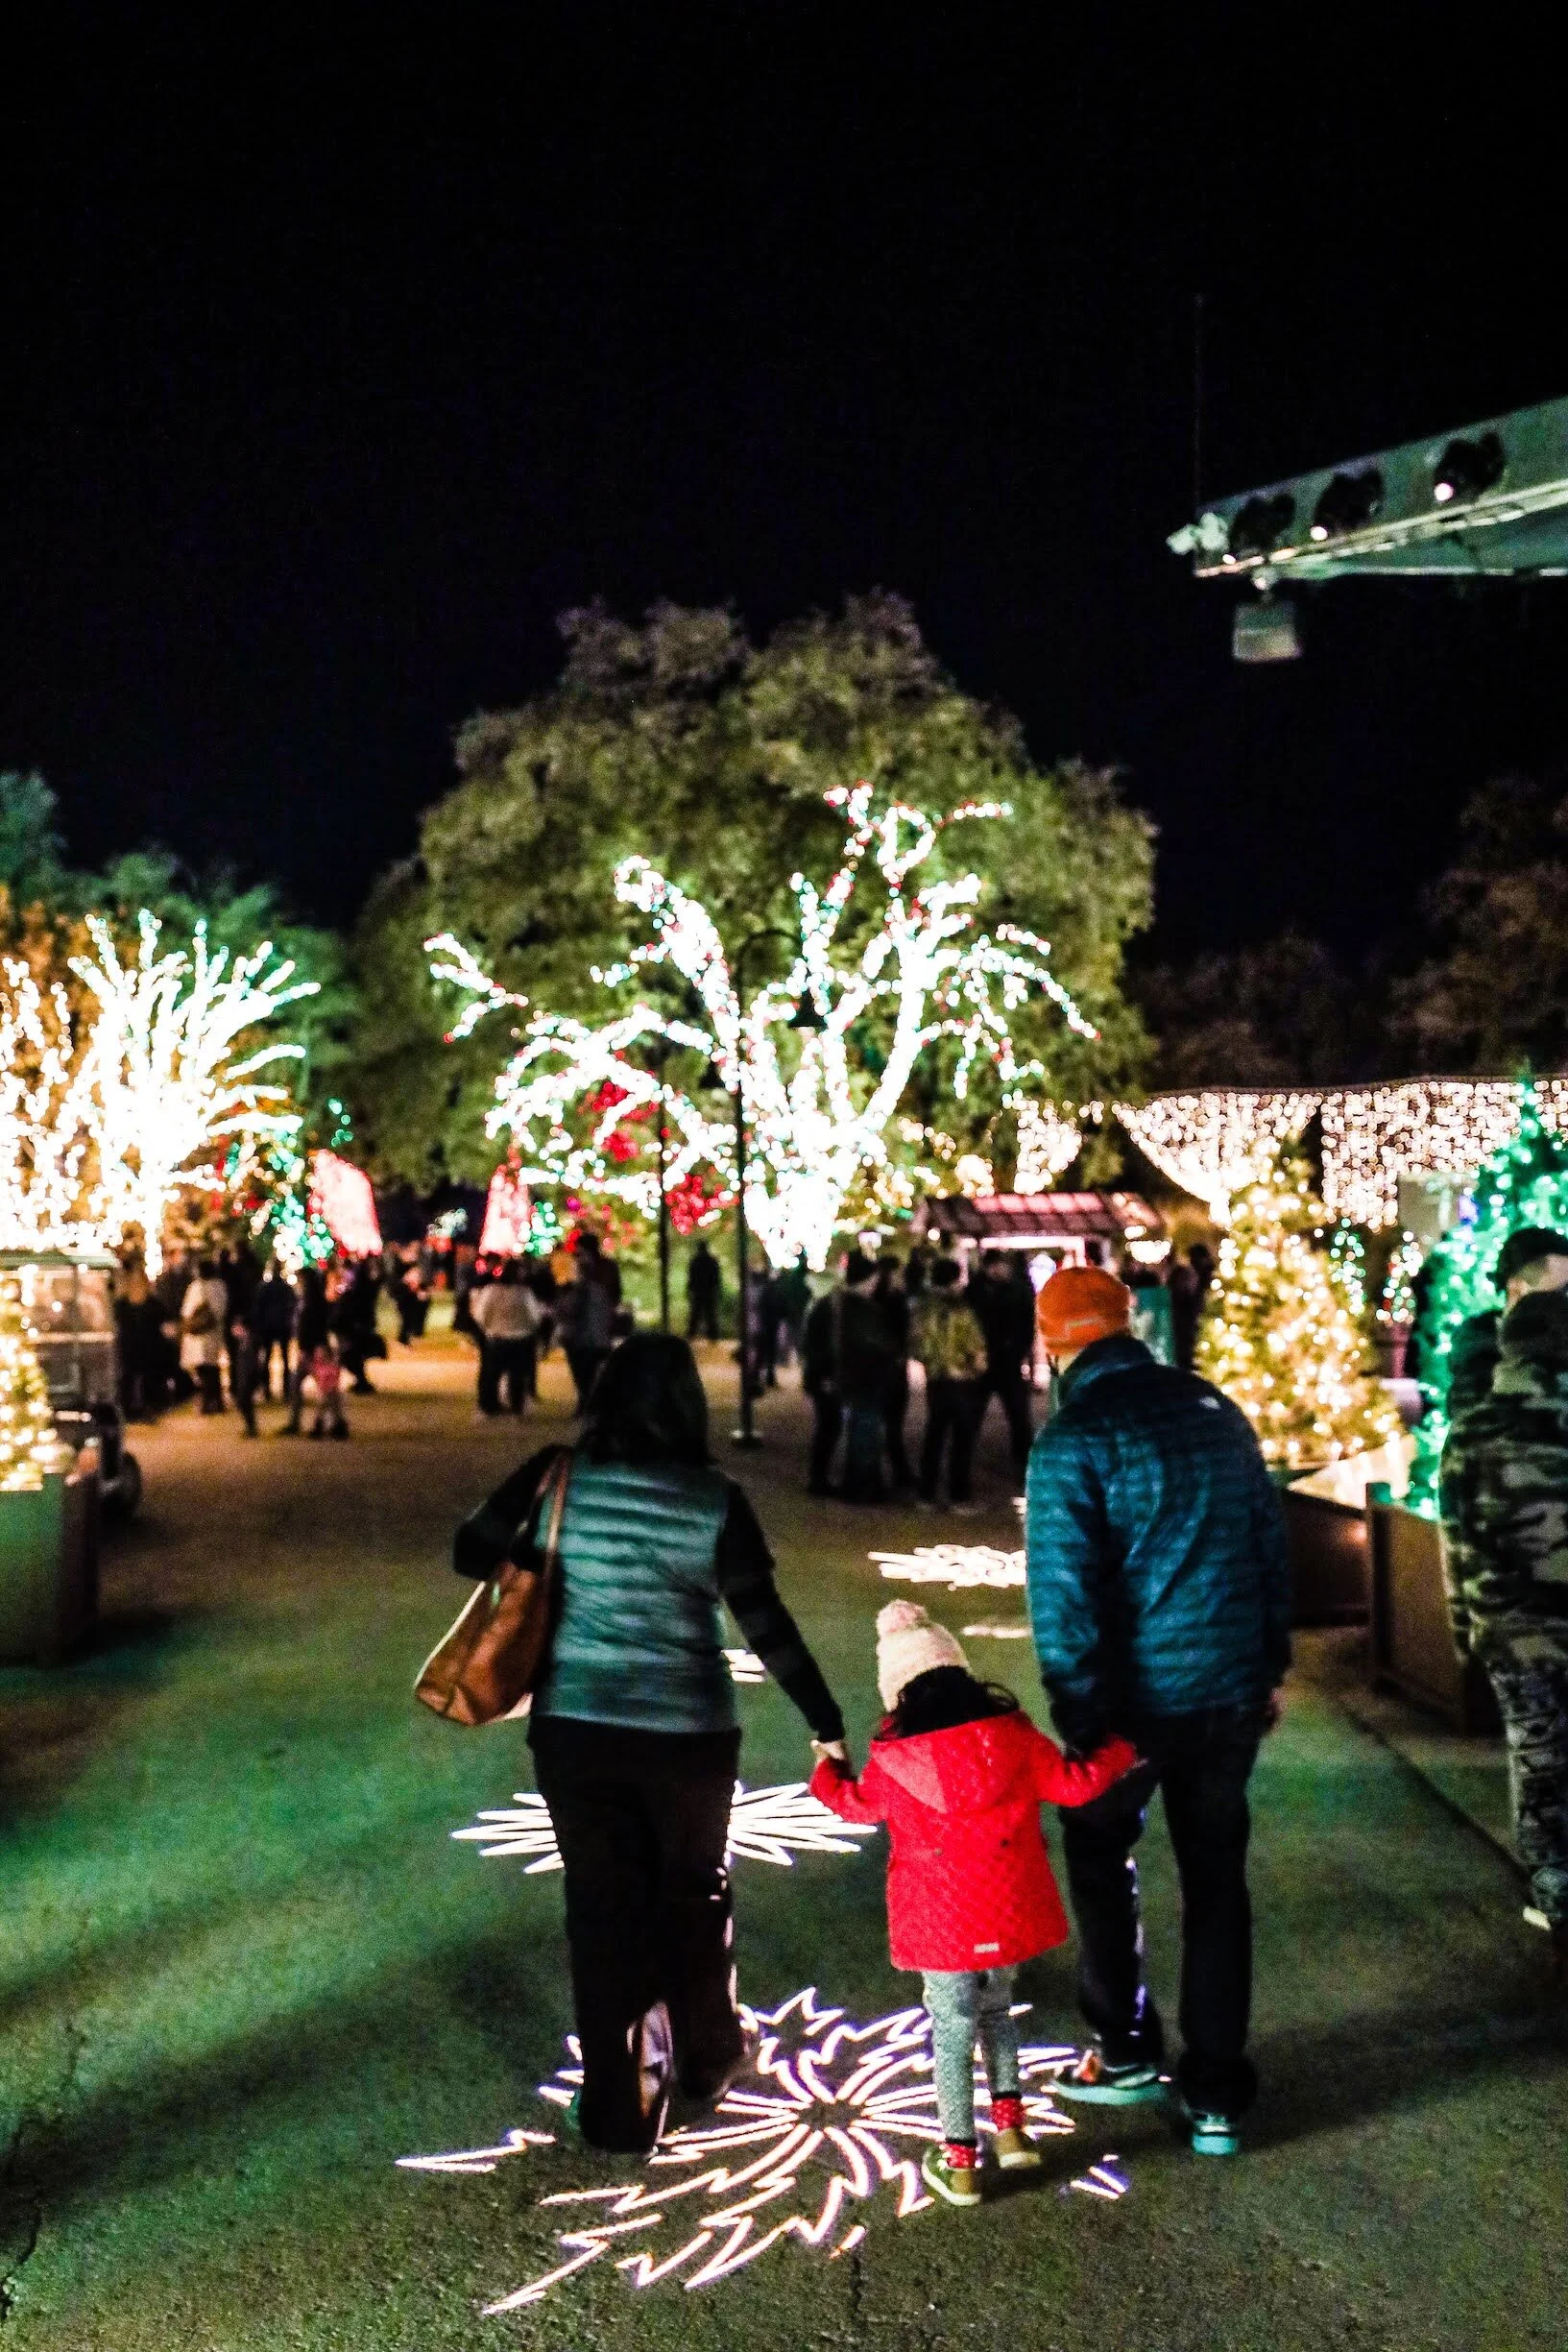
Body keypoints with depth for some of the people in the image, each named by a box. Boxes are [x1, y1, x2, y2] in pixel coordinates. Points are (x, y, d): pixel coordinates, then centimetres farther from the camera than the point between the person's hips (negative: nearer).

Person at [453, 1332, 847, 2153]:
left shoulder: (558, 1477, -7)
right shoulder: (715, 1501, -10)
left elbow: (472, 1553, 1)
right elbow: (765, 1624, -11)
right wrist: (827, 1722, -4)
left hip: (575, 1727, 1)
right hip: (688, 1733, 0)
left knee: (602, 1905, 13)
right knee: (693, 1892, 22)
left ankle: (620, 2106, 22)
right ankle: (706, 2056, 42)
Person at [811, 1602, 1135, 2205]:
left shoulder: (891, 1759, -11)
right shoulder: (1009, 1734, -8)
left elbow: (855, 1802, 9)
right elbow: (1075, 1783, 0)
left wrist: (829, 1767, 30)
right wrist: (1118, 1749, 19)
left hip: (940, 1924, -2)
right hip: (1008, 1914, 2)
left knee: (952, 2032, 10)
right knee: (996, 2009, 25)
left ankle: (959, 2162, 18)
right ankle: (1010, 2128, 28)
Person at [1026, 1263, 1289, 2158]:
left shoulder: (1072, 1442, -16)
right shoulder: (1217, 1409, 1)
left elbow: (1064, 1595, -19)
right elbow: (1271, 1542, 8)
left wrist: (1081, 1719, -12)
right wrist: (1273, 1663, 17)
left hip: (1136, 1697, -4)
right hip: (1233, 1690, 5)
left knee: (1100, 1856, 20)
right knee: (1217, 1878, 14)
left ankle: (1126, 2050, 29)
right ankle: (1217, 2096, 21)